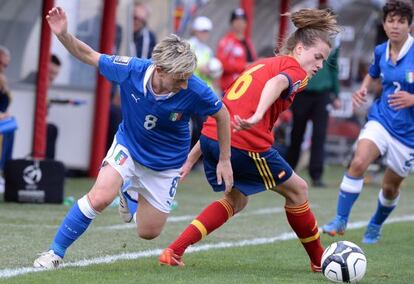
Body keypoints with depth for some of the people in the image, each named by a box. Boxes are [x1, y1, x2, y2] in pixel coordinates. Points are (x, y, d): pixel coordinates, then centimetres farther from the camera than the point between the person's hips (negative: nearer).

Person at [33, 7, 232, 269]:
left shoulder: (194, 90, -30)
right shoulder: (130, 70, -26)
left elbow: (222, 115, -10)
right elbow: (88, 55, -12)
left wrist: (225, 161, -5)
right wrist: (63, 35, -30)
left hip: (166, 163, 1)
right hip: (128, 146, 0)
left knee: (149, 233, 8)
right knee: (100, 197, -26)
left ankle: (131, 195, 44)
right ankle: (55, 253, -8)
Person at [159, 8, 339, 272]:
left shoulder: (259, 65, 28)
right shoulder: (296, 71, 4)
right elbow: (277, 83, -23)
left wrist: (193, 157, 28)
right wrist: (258, 116, -40)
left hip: (210, 136, 7)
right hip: (246, 143, -7)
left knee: (236, 199, 28)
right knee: (297, 190, 16)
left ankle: (174, 252, 15)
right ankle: (320, 260, 28)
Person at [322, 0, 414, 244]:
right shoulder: (381, 52, 0)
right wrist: (363, 89, 4)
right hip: (381, 120, 3)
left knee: (390, 187, 10)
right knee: (358, 162, -24)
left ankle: (375, 226, 39)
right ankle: (341, 220, -15)